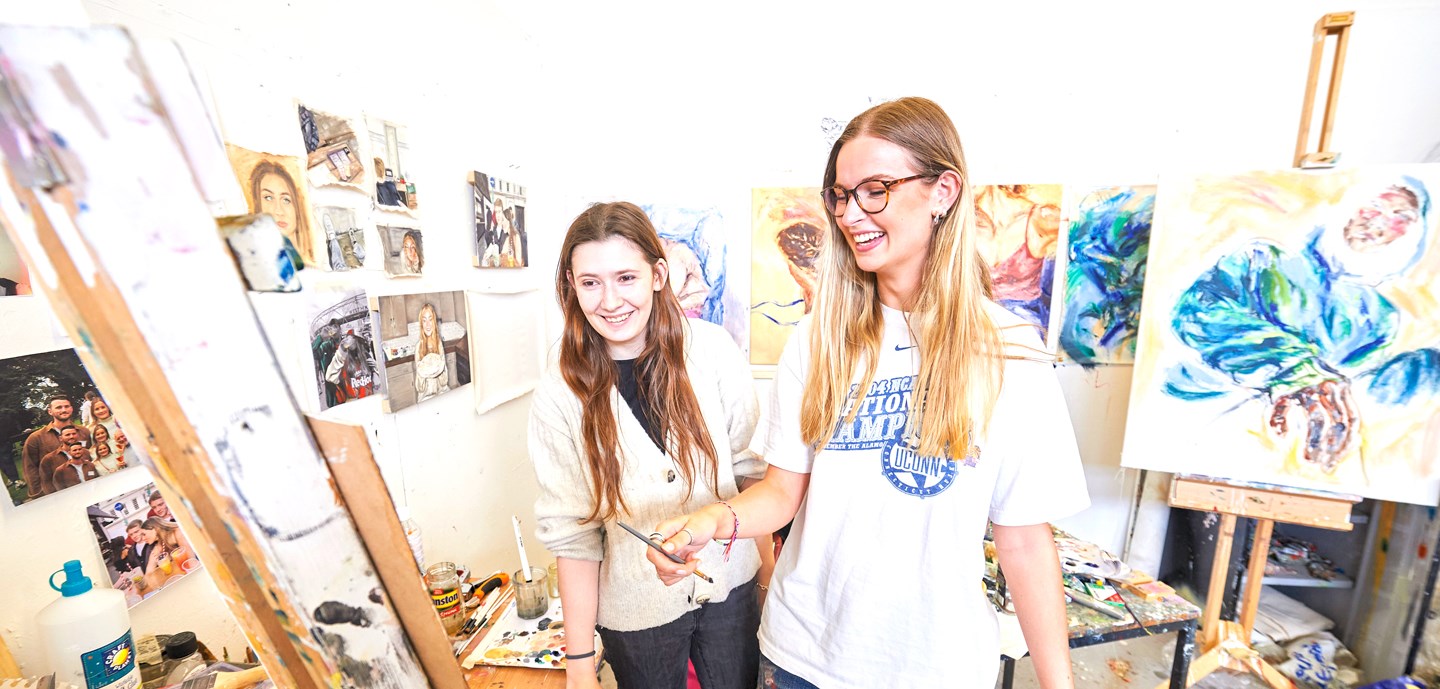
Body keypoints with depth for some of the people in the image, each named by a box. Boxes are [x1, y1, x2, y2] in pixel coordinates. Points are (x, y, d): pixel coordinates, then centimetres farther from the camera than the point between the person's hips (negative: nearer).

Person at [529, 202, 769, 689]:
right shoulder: (561, 392, -14)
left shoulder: (711, 349, -14)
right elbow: (571, 533, -9)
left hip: (730, 584, 1)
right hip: (637, 606, 0)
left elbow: (750, 465, -4)